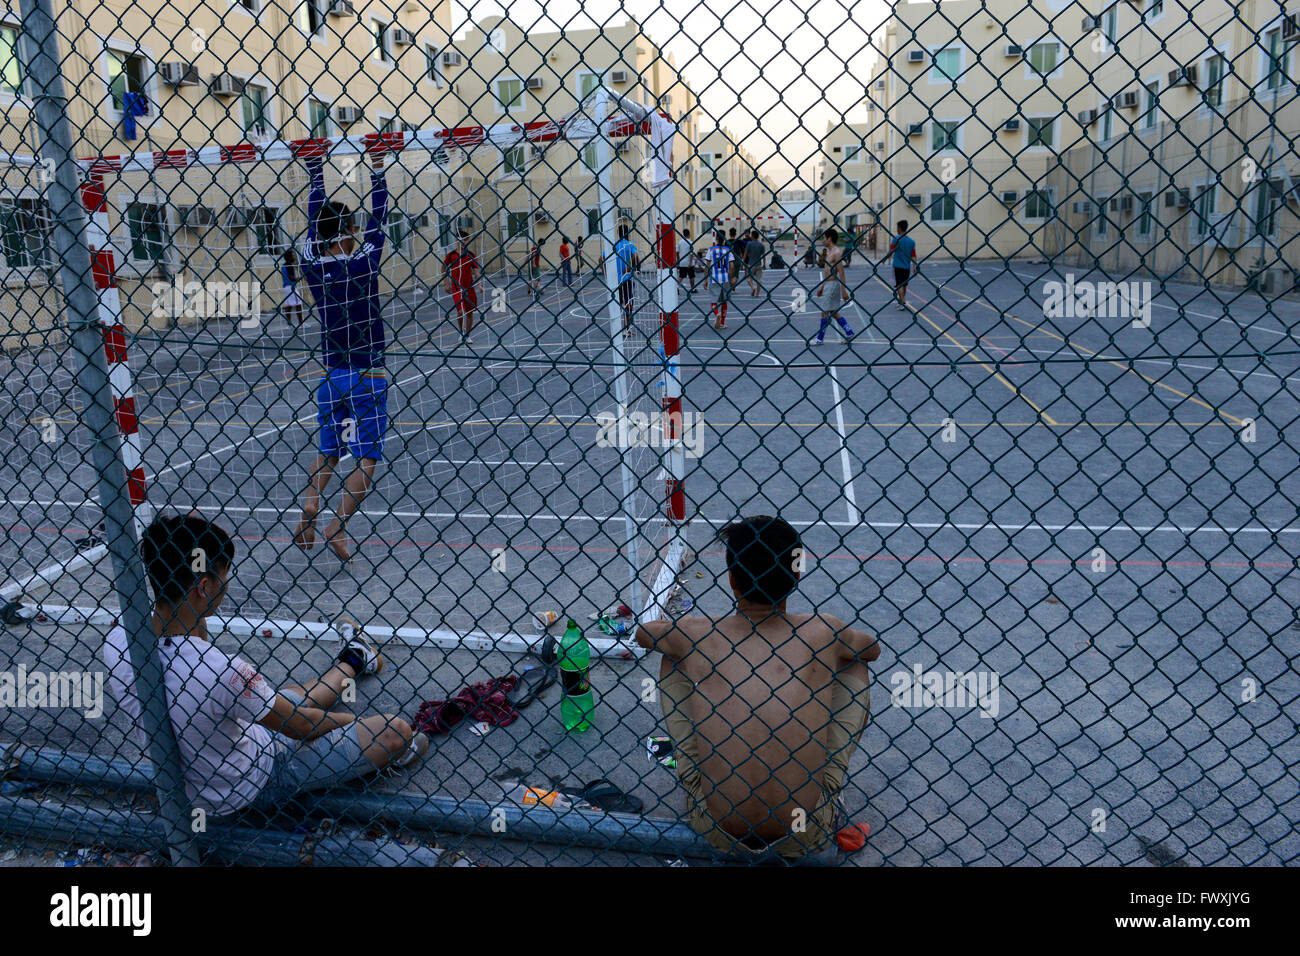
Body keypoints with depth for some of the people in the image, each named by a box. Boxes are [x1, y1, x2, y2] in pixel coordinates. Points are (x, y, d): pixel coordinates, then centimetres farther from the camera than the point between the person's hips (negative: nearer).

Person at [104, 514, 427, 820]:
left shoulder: (118, 639, -19)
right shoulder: (222, 671, -41)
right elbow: (299, 726, -23)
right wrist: (353, 720, -4)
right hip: (253, 788, -7)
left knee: (294, 696, 28)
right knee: (395, 731, -1)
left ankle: (353, 661, 57)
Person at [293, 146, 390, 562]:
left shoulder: (313, 268, -1)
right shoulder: (362, 264, -11)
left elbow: (314, 222, 13)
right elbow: (378, 220, 1)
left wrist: (316, 173, 22)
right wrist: (377, 169, 9)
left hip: (331, 376, 5)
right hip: (366, 377, -4)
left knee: (327, 452, 19)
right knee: (366, 459, 2)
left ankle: (309, 506, -1)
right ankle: (337, 527, -7)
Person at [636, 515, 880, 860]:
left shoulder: (695, 635, -10)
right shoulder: (825, 633, -10)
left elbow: (643, 633, 16)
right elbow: (873, 649, 16)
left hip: (714, 830, 1)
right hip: (806, 836, 0)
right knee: (854, 664, 14)